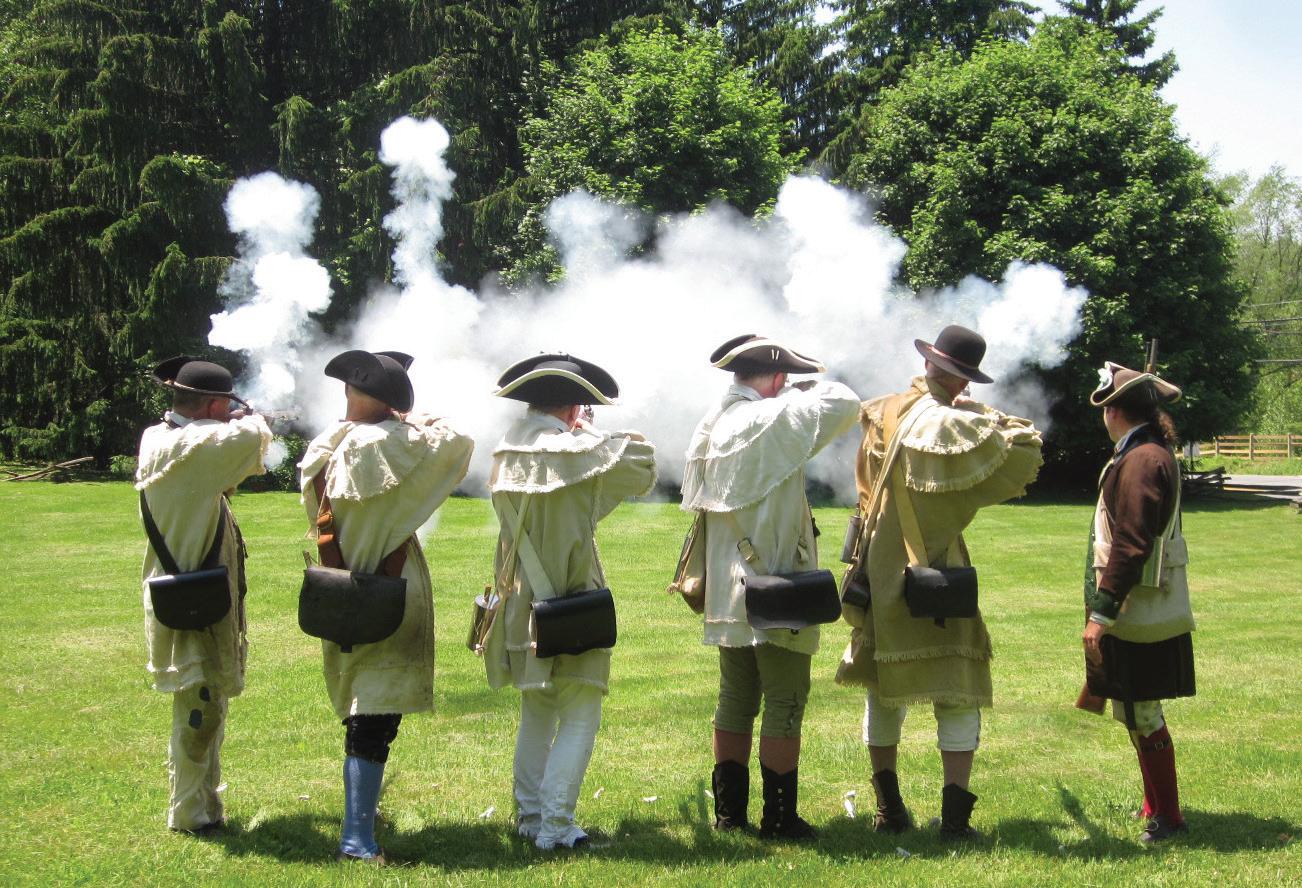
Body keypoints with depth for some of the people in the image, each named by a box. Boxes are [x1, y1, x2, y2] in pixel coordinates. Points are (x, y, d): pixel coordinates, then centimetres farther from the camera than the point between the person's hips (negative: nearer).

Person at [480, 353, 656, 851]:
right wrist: (594, 435, 5)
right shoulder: (577, 453, -16)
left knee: (536, 714, 19)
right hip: (572, 609, -6)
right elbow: (644, 468, -7)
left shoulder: (506, 456, 2)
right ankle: (556, 825, -3)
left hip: (521, 605, 6)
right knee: (579, 718, 2)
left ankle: (529, 817, 23)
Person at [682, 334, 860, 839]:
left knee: (736, 698, 14)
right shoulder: (773, 422, -14)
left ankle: (729, 811, 19)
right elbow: (845, 403, -13)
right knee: (784, 702, -1)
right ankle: (779, 817, 2)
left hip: (725, 590, 8)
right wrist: (799, 389, 1)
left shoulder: (710, 428, 10)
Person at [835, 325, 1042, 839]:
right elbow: (1026, 454, -15)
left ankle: (888, 810, 18)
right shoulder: (954, 426, -15)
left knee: (884, 690, 15)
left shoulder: (883, 417, 2)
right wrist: (985, 415, -4)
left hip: (880, 574, 5)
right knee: (959, 694, 4)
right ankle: (955, 816, -3)